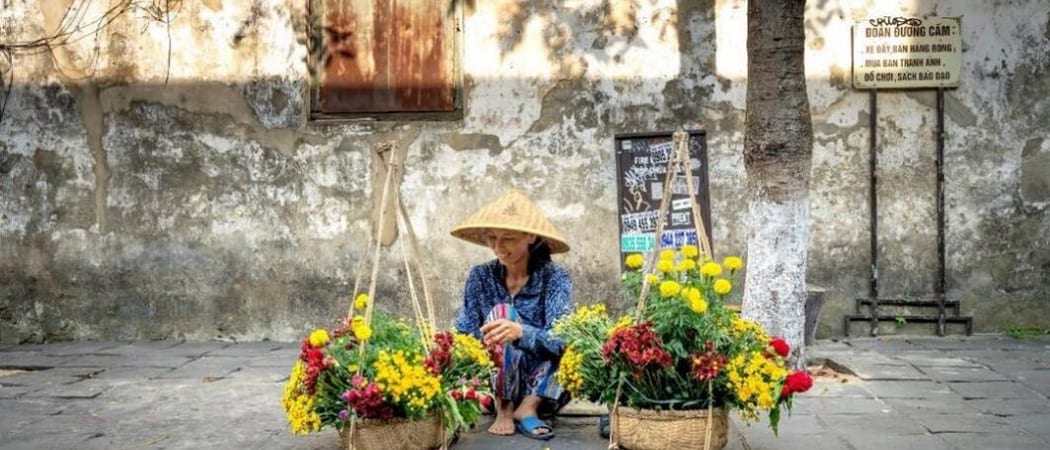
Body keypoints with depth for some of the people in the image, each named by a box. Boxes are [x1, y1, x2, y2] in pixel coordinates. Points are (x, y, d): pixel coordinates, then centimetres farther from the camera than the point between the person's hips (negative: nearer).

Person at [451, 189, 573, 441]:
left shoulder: (555, 278, -10)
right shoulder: (480, 277, -2)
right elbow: (464, 333, -6)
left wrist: (521, 332, -44)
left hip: (543, 388, -1)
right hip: (496, 385, 1)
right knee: (501, 313, -23)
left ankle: (529, 407, -24)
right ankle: (504, 408, -21)